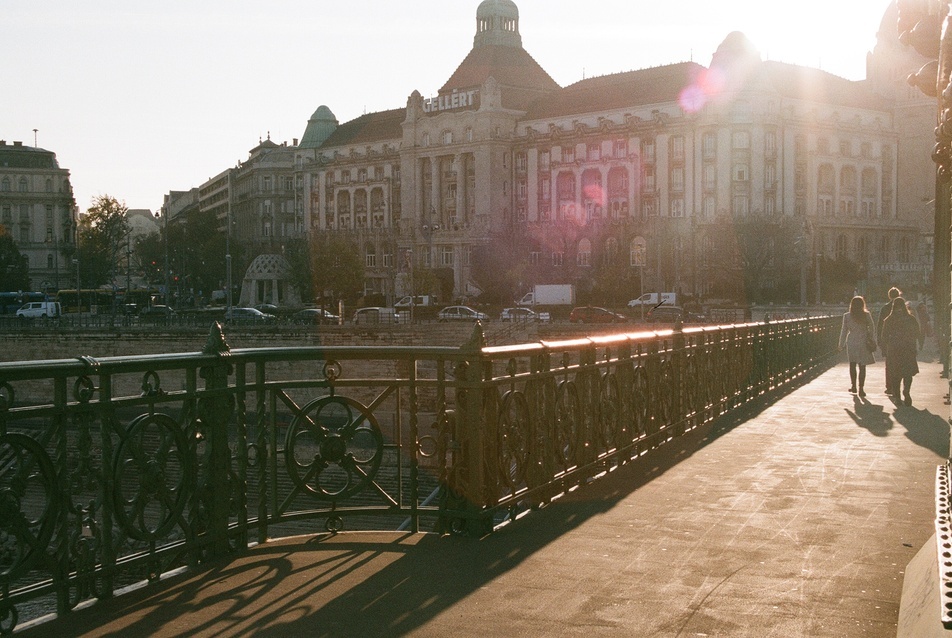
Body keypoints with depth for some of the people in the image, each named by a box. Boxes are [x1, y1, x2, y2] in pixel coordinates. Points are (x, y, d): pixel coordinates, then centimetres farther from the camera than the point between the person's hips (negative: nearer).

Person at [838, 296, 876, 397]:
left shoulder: (847, 316, -3)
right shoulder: (867, 315, -5)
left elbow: (844, 331, 1)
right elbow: (872, 329, 0)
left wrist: (841, 345, 9)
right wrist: (873, 342, 10)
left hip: (851, 343, 1)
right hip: (863, 343, -1)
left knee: (852, 364, 18)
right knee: (862, 366, 3)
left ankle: (853, 385, 21)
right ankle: (861, 388, 0)